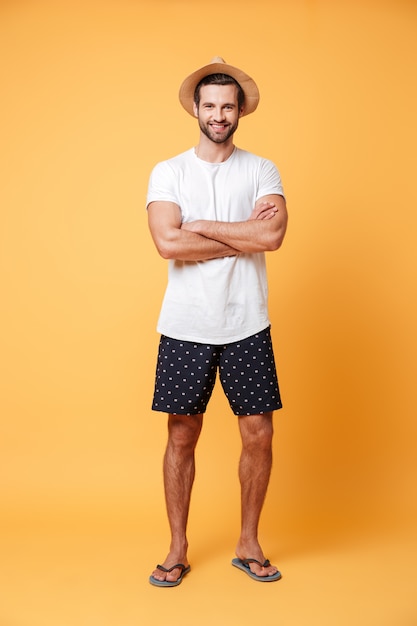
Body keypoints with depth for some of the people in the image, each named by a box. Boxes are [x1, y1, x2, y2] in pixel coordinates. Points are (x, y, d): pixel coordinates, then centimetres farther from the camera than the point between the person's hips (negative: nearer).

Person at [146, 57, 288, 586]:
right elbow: (168, 243, -14)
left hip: (246, 326, 1)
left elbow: (274, 234, -14)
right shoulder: (168, 172, 3)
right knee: (181, 437, 7)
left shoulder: (262, 171, 5)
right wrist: (244, 237, -10)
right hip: (185, 326, 0)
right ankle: (178, 549, 25)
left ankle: (248, 544, 26)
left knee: (259, 435, 4)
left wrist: (200, 227, -11)